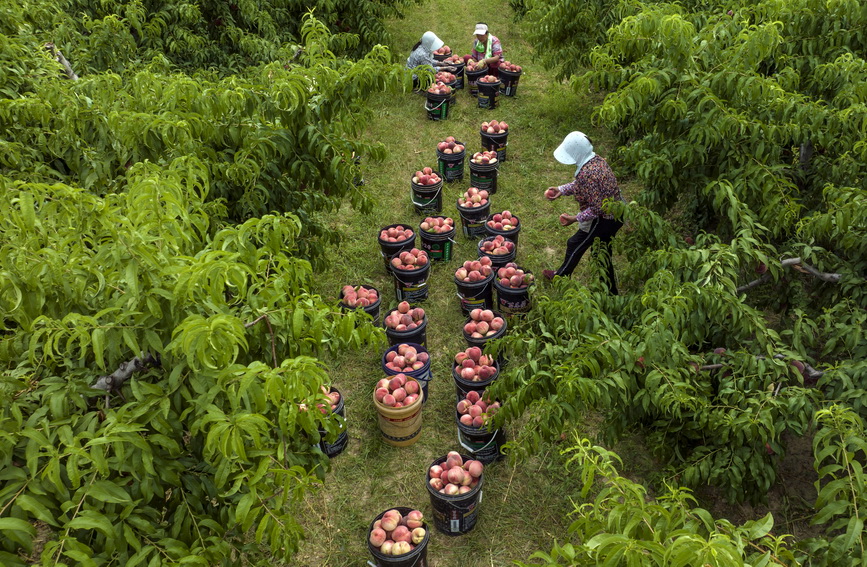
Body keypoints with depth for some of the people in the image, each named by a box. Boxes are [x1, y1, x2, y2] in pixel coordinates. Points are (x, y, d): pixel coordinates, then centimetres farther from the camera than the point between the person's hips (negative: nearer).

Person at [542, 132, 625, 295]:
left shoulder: (587, 174, -31)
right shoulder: (597, 159, -2)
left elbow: (597, 208, -29)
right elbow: (580, 184, 14)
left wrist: (575, 218, -20)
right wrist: (561, 190, 5)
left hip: (604, 219, -9)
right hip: (617, 213, 9)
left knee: (575, 245, 15)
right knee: (602, 251, 24)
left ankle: (561, 276, 41)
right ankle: (610, 292, 39)